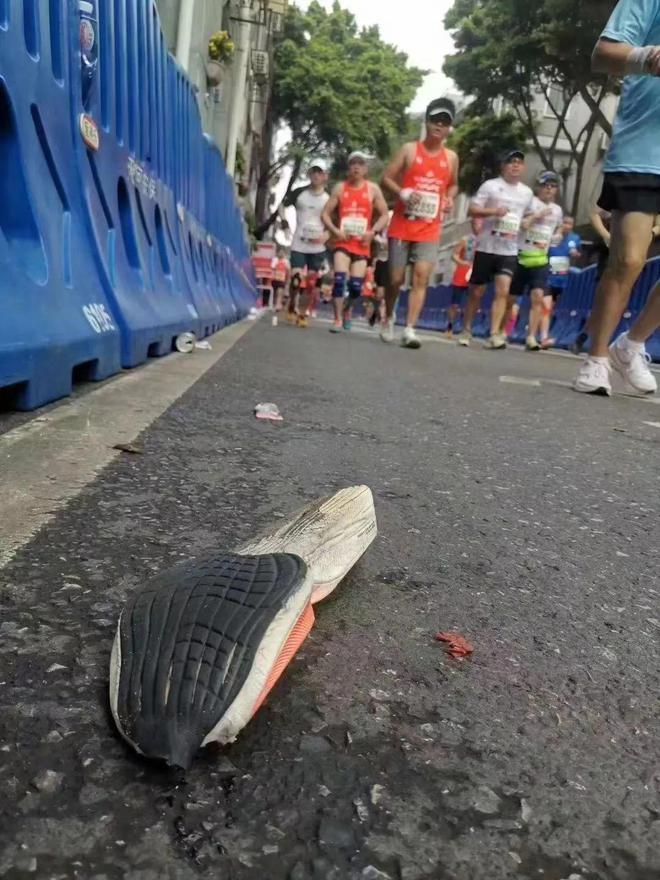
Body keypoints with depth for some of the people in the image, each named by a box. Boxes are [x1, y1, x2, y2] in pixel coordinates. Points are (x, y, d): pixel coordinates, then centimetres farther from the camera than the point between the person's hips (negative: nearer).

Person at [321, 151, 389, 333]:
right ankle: (338, 319, -9)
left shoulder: (373, 189, 5)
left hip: (362, 244, 0)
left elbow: (384, 215, 5)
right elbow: (325, 213, 5)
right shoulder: (340, 188, 5)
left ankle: (347, 309, 30)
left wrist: (373, 232, -11)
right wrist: (335, 230, -11)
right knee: (339, 279, -17)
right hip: (343, 242, 0)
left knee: (356, 285, -1)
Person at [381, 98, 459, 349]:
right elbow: (386, 178, 0)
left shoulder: (451, 157, 9)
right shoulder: (409, 149, 0)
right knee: (396, 279, 4)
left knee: (421, 278, -12)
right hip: (402, 226, -2)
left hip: (430, 230, 2)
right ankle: (388, 317, 31)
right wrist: (403, 193, -19)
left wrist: (449, 199, 2)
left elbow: (453, 184, 25)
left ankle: (410, 330, -14)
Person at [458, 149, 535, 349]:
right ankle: (466, 330, 19)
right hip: (486, 247, -3)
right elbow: (471, 210, -6)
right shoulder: (490, 185, -1)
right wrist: (493, 211, -19)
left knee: (503, 291, -12)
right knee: (476, 292, 5)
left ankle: (494, 335, -13)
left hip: (509, 250, 3)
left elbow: (528, 216, 28)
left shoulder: (527, 193, 12)